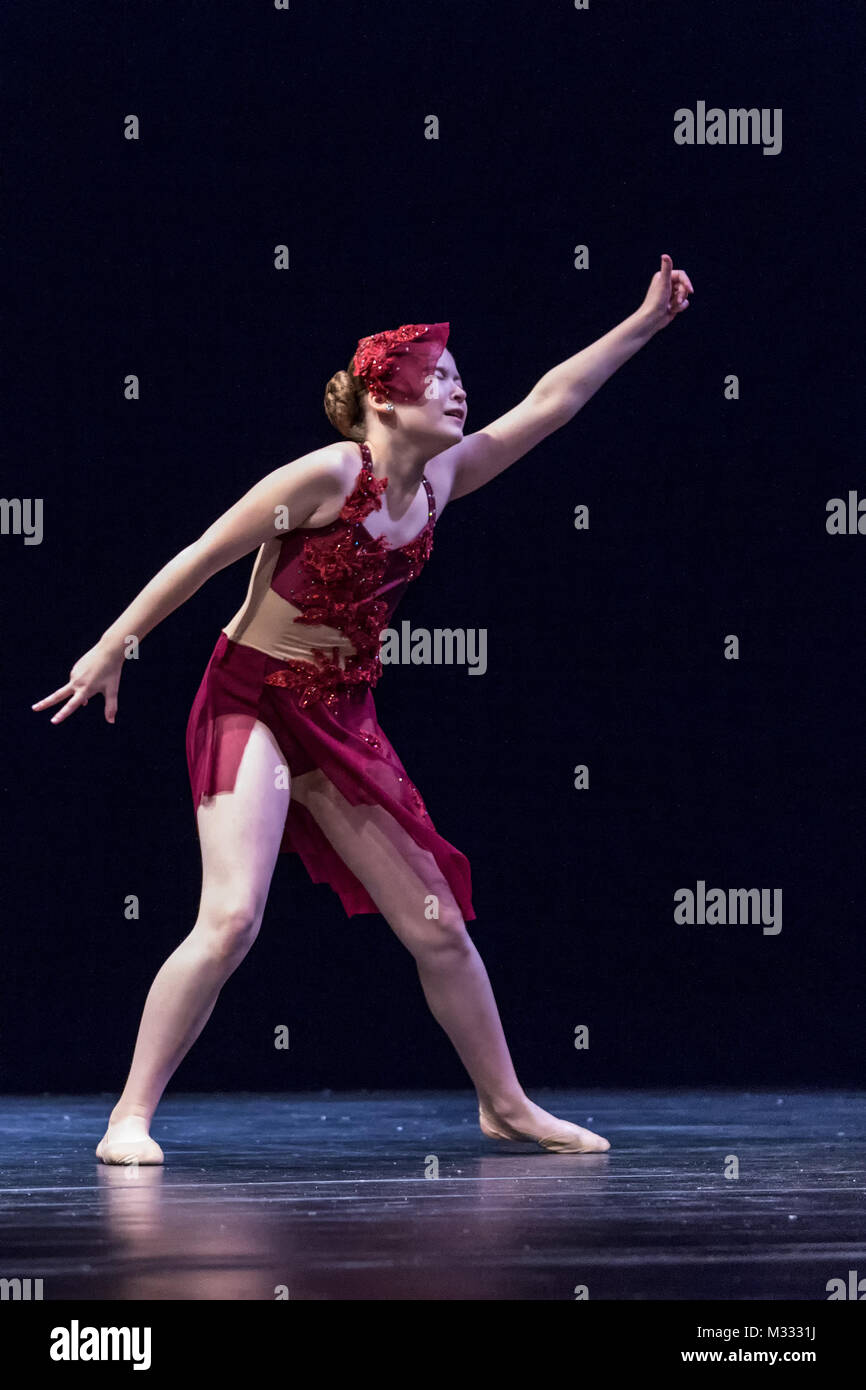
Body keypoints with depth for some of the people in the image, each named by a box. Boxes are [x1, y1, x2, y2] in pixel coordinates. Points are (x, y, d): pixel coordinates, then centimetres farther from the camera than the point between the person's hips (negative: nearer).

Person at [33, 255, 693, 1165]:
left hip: (342, 718, 7)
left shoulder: (440, 479, 2)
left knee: (437, 925, 8)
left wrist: (645, 322, 11)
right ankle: (129, 1120, -14)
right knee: (230, 919, -21)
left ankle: (505, 1106, 23)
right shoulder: (326, 476, -19)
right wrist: (111, 650, -12)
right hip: (252, 704, -7)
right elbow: (200, 558, -13)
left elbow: (549, 402, 10)